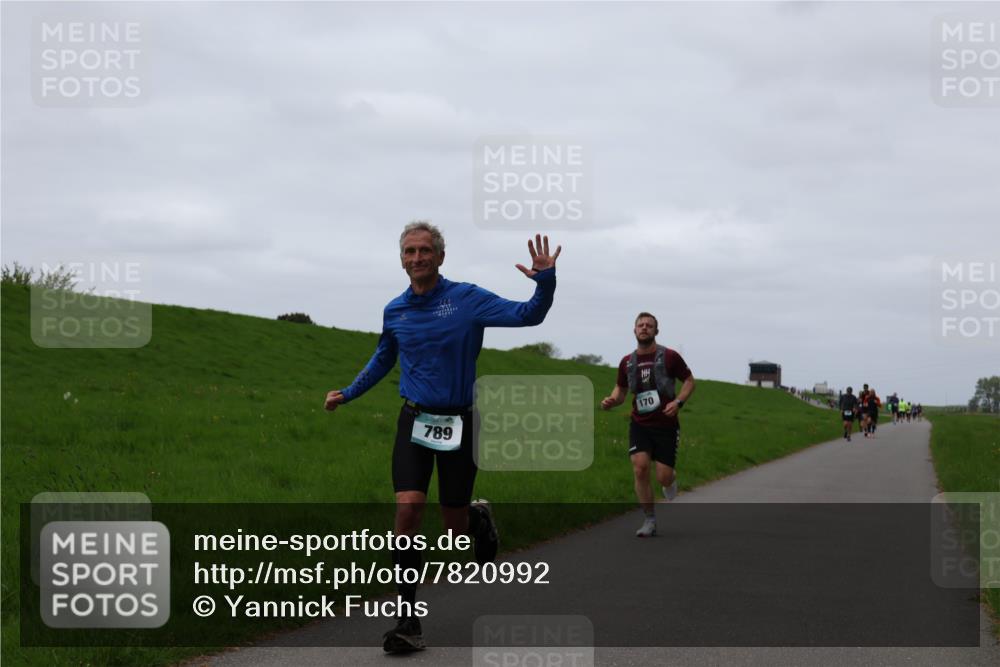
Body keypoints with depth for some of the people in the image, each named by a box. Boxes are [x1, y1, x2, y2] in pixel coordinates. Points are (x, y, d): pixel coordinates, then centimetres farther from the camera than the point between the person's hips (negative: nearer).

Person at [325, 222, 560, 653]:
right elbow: (383, 359, 25)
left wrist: (545, 282, -34)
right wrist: (347, 394, 25)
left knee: (455, 525, 4)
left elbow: (527, 315, -17)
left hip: (458, 423, -2)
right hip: (414, 421, 2)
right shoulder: (395, 311, 5)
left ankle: (479, 518, 45)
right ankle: (407, 620, -12)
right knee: (407, 509, -16)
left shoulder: (467, 299, -7)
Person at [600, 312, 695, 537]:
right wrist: (612, 400, -5)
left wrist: (678, 402, -14)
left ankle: (671, 482, 34)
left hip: (666, 425, -2)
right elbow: (621, 389, 18)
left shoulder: (669, 357, -5)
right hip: (640, 424, 2)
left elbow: (689, 380, 3)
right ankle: (650, 520, -3)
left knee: (663, 477, -7)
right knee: (640, 468, -16)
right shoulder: (627, 362, 6)